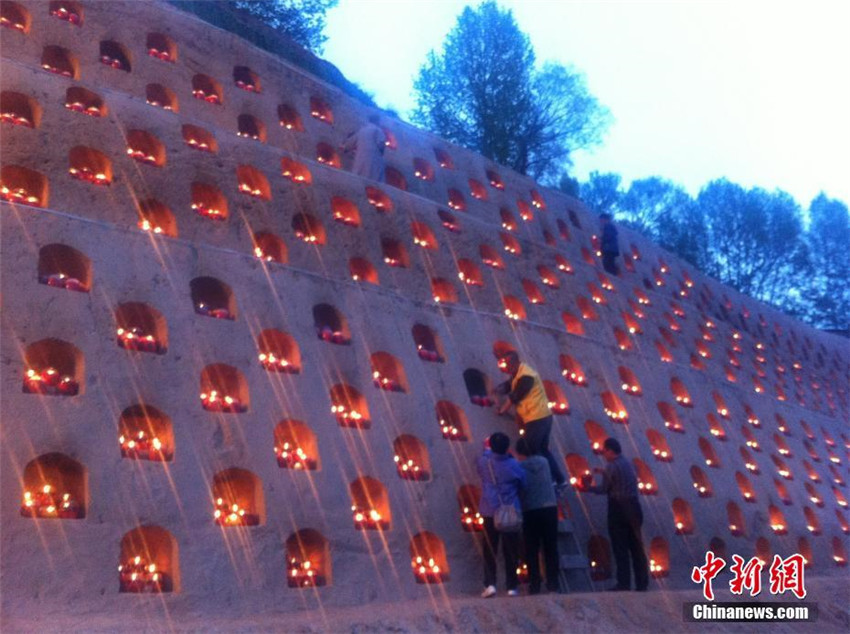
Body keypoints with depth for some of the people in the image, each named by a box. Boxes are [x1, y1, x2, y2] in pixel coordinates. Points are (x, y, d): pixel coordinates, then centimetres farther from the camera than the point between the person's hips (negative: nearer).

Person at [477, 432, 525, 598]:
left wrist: (487, 449, 38)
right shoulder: (514, 465, -9)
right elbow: (524, 484, 5)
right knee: (511, 551, 9)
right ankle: (512, 587, 13)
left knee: (490, 550, 9)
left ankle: (490, 584, -3)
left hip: (490, 512, 1)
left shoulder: (483, 462, -5)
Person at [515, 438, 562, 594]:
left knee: (532, 550, 6)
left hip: (530, 511, -3)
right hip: (550, 508, 3)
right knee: (551, 548, 10)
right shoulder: (544, 461, 3)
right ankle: (553, 583, 11)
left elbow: (517, 490, -3)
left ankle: (534, 585, 7)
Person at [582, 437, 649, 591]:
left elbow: (603, 488, -10)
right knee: (636, 546, 10)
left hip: (618, 508, -7)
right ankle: (642, 583, 12)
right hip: (633, 506, 7)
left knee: (620, 548, -1)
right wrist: (603, 473, 31)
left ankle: (624, 583, -2)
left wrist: (589, 486, 8)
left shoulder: (612, 466, -11)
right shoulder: (627, 463, 12)